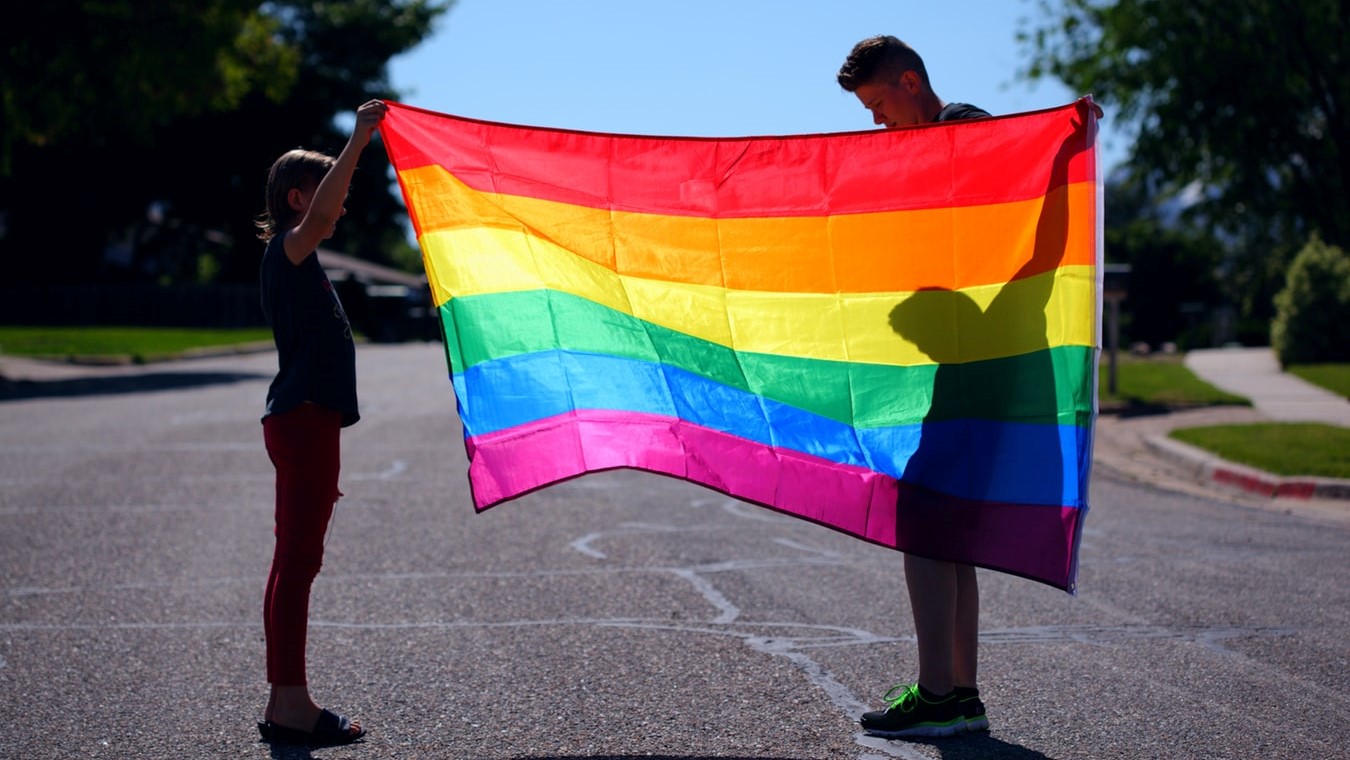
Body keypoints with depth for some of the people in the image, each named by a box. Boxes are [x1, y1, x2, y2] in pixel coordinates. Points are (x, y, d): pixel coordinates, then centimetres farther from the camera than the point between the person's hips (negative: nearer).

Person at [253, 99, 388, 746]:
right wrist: (358, 141, -34)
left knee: (293, 562, 10)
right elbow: (318, 214, -29)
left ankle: (285, 704, 14)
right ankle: (290, 707, -9)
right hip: (304, 422, -10)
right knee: (298, 560, -10)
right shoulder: (287, 252, -12)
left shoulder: (296, 263, 22)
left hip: (303, 420, 10)